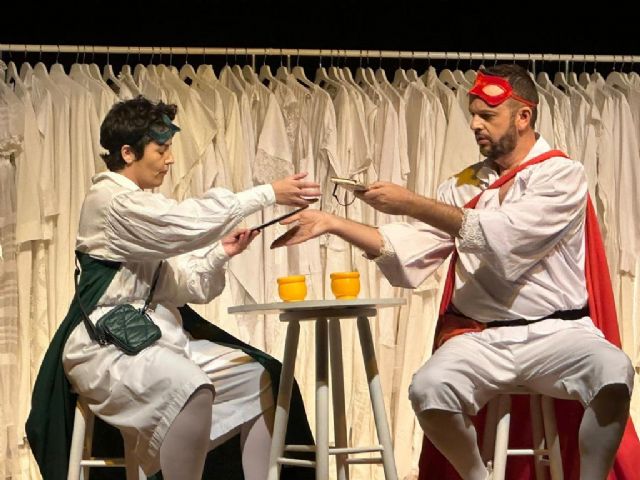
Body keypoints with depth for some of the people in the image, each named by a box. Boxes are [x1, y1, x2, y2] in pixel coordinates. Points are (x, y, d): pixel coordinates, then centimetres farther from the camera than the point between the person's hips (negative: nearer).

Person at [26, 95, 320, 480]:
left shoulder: (139, 206, 18)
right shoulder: (112, 201, -12)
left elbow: (177, 287, 13)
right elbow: (190, 223, -24)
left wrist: (219, 254, -3)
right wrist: (270, 194, -21)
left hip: (155, 336, 10)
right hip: (109, 344, -10)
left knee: (255, 377, 8)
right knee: (191, 388, -36)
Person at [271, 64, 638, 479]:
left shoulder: (563, 175, -2)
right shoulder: (463, 186, 13)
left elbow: (502, 236, -16)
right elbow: (409, 254, 7)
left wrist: (412, 204, -15)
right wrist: (332, 224, -3)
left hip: (554, 333, -3)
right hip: (482, 337, 4)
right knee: (428, 390, -28)